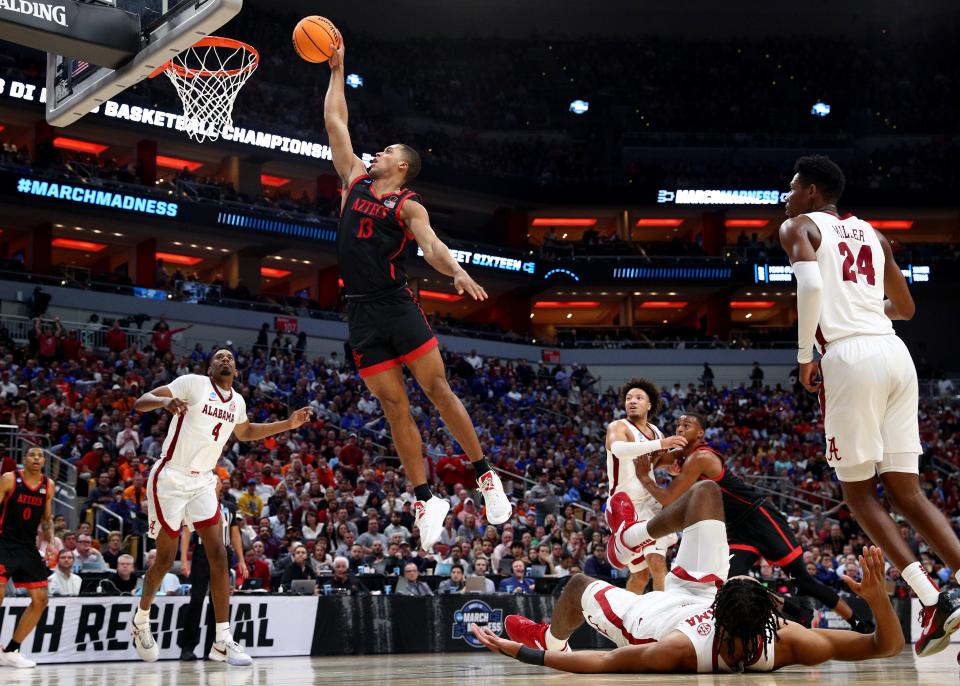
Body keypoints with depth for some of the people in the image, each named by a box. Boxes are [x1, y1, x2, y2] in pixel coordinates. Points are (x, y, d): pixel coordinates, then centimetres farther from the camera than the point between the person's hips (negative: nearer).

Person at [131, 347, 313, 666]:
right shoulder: (193, 383, -9)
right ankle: (141, 621, 29)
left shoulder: (237, 402, 10)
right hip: (170, 478, -5)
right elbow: (140, 403, -14)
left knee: (218, 554, -8)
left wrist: (288, 424, 20)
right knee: (165, 559, 2)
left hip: (203, 481, 5)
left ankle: (223, 640, -8)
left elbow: (245, 432, 31)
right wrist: (165, 401, -38)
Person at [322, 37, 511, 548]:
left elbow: (430, 245, -17)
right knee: (394, 407, 3)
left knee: (438, 390, -6)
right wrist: (336, 70, 22)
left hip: (398, 305, -4)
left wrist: (458, 273, -36)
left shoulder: (408, 205, 0)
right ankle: (425, 500, 6)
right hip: (361, 313, 4)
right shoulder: (355, 179, 15)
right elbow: (335, 123, 20)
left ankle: (486, 476, 5)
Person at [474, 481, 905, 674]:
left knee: (578, 585, 22)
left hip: (650, 615, -4)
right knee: (705, 491, 8)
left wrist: (526, 653, -37)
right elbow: (888, 645, -35)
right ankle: (635, 534, 39)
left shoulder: (684, 652, -48)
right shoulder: (786, 645, -40)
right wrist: (876, 595, -50)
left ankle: (549, 640, 56)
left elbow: (600, 663, -42)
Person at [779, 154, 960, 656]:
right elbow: (905, 307, 28)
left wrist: (804, 355, -5)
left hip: (850, 356, -6)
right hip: (895, 352, 6)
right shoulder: (870, 233, 25)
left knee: (858, 491, 4)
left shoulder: (800, 226, 6)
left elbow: (810, 284, -15)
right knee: (904, 489, 8)